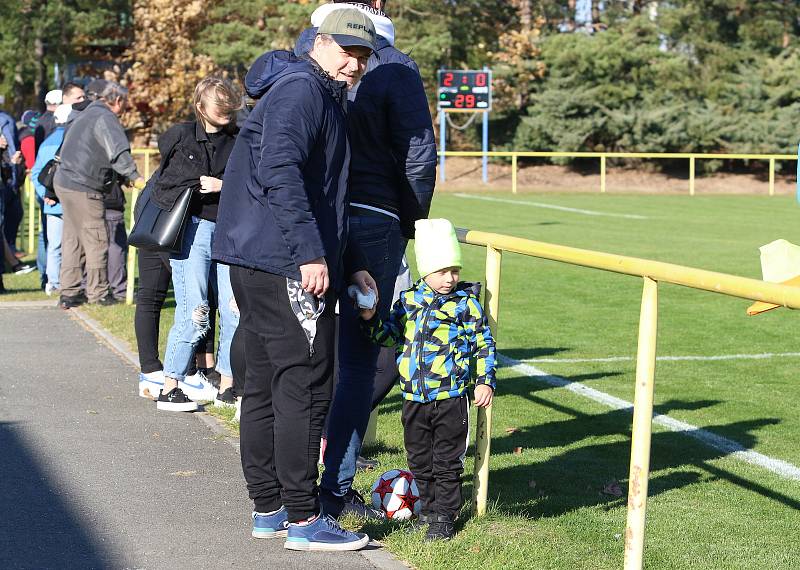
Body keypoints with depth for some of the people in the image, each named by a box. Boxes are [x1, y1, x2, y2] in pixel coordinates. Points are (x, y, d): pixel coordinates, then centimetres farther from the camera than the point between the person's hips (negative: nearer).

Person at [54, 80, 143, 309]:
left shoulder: (85, 115, 20)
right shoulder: (105, 118, -12)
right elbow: (118, 151, -26)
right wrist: (134, 177, -34)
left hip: (65, 182, 10)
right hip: (83, 188, -10)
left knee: (72, 239, 14)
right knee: (96, 240, 0)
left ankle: (68, 293, 16)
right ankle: (97, 292, 7)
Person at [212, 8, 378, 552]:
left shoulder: (327, 100, 24)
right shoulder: (301, 88, -9)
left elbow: (325, 196, 30)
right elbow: (279, 171, -23)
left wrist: (352, 263, 23)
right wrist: (310, 253, -26)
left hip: (258, 262, 11)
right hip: (287, 264, -11)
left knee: (266, 385, 13)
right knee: (305, 387, -7)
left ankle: (268, 509, 20)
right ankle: (302, 518, -4)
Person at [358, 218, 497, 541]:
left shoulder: (466, 304, -4)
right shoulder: (408, 301, 4)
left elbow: (484, 344, 0)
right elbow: (391, 335, 14)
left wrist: (485, 381, -7)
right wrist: (371, 320, -3)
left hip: (451, 398, -4)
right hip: (414, 397, 4)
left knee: (447, 462, 3)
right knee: (419, 460, 13)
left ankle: (444, 517, 11)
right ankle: (428, 506, 28)